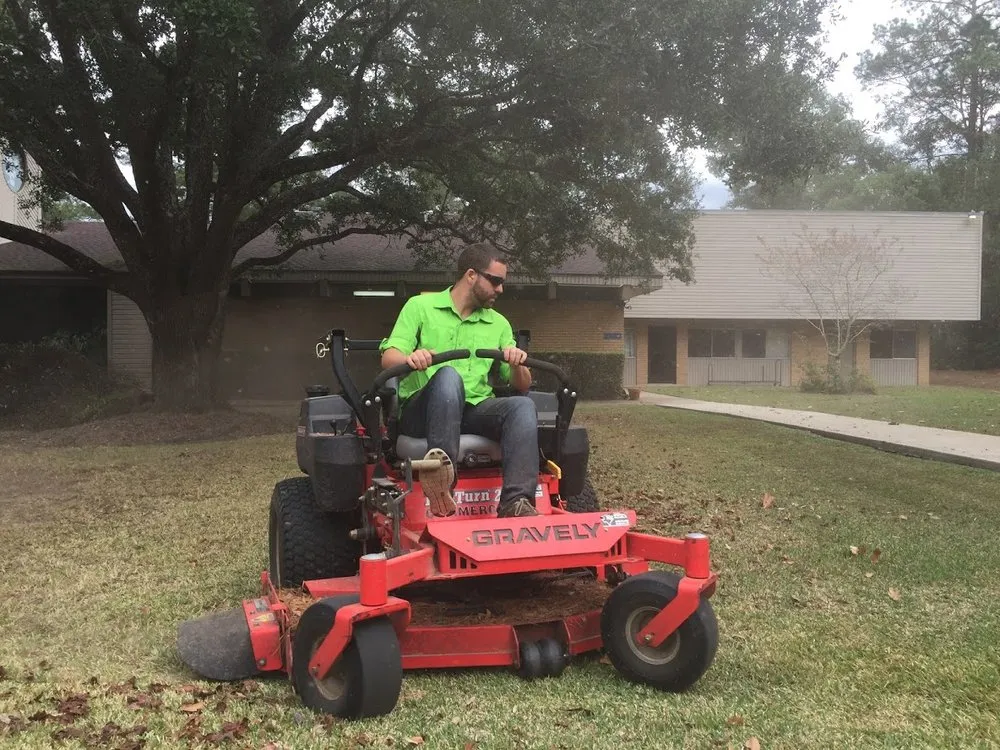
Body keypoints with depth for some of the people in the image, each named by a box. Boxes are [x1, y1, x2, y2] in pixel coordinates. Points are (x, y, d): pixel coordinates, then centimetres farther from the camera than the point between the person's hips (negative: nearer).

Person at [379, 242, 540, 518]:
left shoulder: (499, 324, 18)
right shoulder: (420, 306, 7)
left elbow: (521, 385, 15)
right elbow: (389, 357, -4)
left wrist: (518, 366, -10)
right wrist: (410, 358, -29)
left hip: (474, 412, 4)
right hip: (419, 410, -3)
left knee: (522, 405, -27)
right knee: (448, 376, -35)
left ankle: (515, 503, -40)